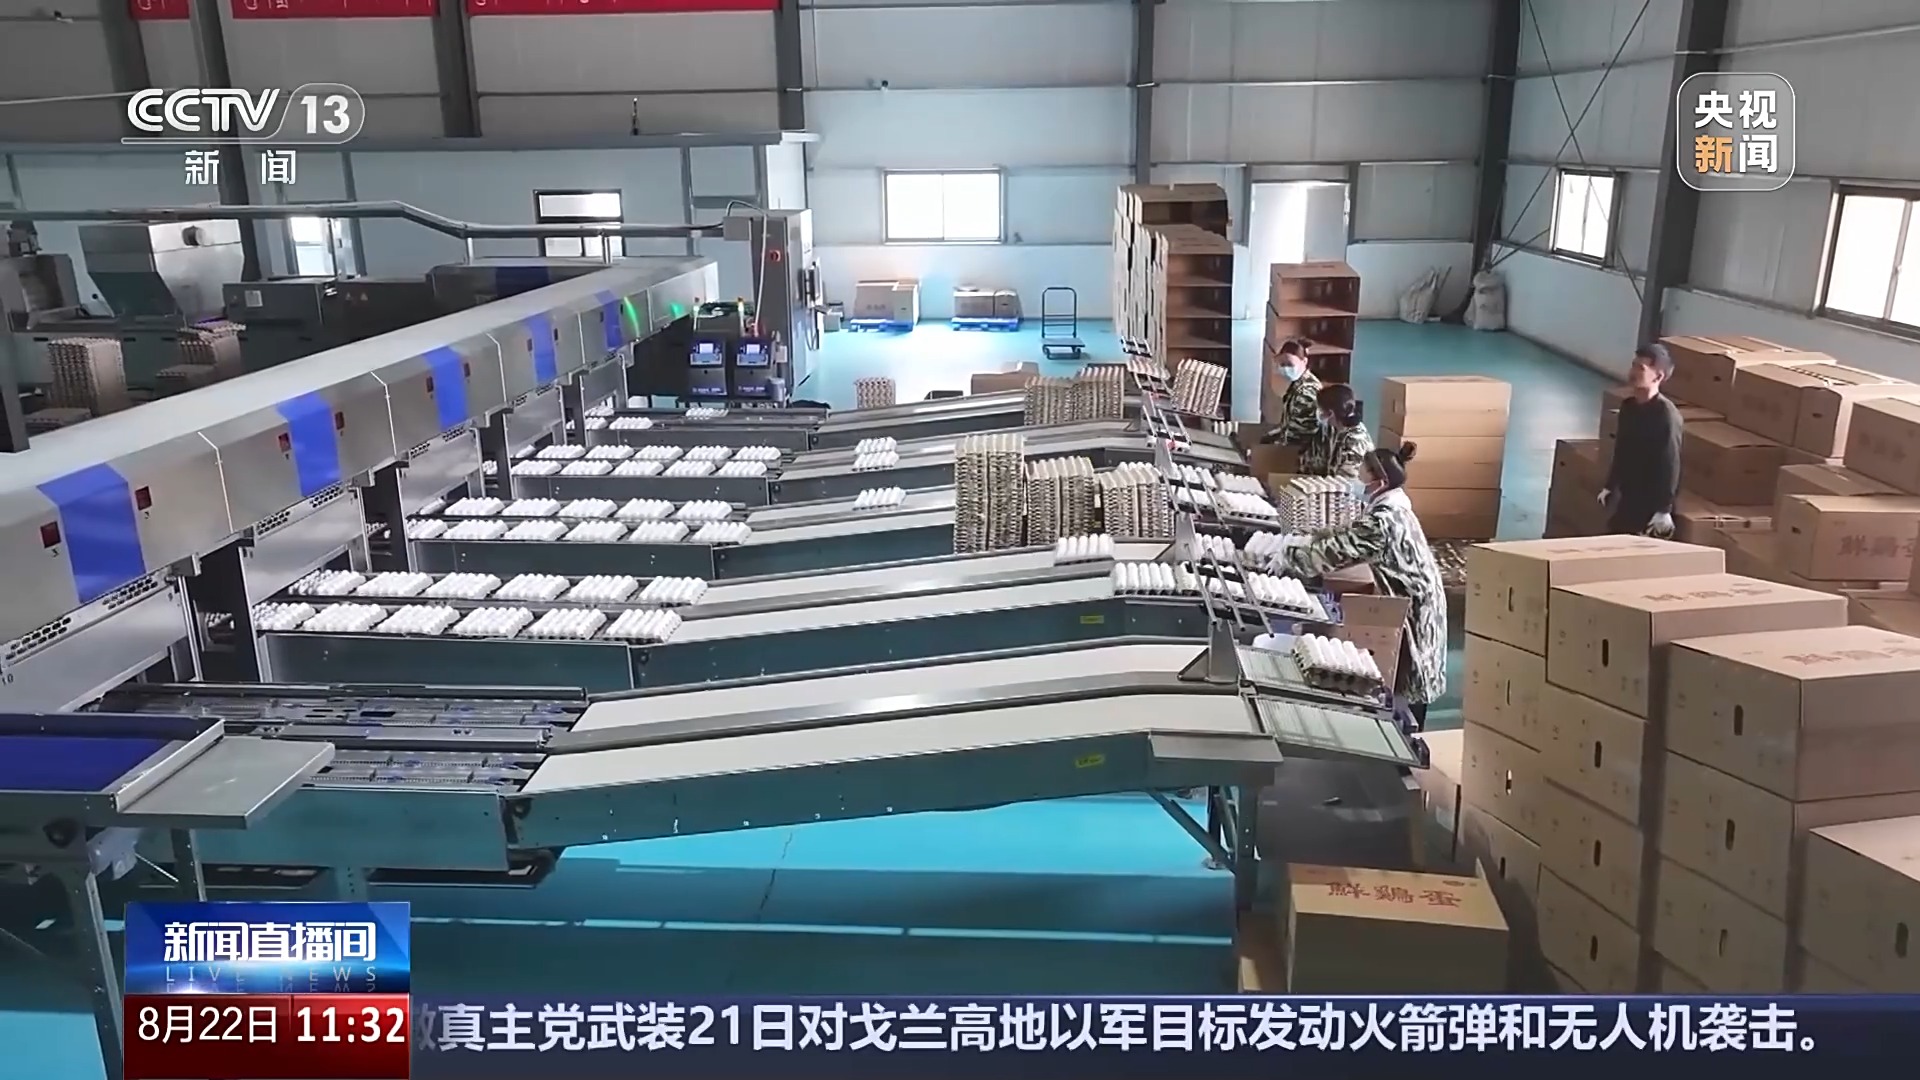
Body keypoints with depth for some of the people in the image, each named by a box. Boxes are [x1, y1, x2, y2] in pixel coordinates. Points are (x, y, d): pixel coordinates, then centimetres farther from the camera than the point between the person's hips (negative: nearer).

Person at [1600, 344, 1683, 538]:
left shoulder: (1666, 415, -19)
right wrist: (1609, 486, 21)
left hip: (1649, 501, -8)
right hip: (1624, 494, 8)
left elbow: (1671, 465, -20)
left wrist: (1664, 510, -21)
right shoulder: (1628, 406, 6)